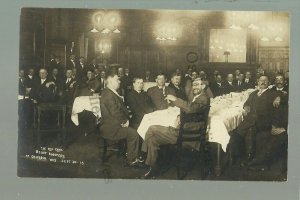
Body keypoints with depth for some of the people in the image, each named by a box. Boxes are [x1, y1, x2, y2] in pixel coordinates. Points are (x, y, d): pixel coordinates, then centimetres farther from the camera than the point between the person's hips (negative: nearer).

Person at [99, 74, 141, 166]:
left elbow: (122, 108, 18)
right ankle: (131, 160, -4)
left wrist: (126, 119, 2)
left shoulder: (113, 93, 15)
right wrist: (124, 121, -8)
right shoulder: (108, 94, -18)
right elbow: (115, 112, -23)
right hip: (110, 127, -10)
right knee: (133, 134, -16)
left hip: (115, 123, 10)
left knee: (134, 129, 3)